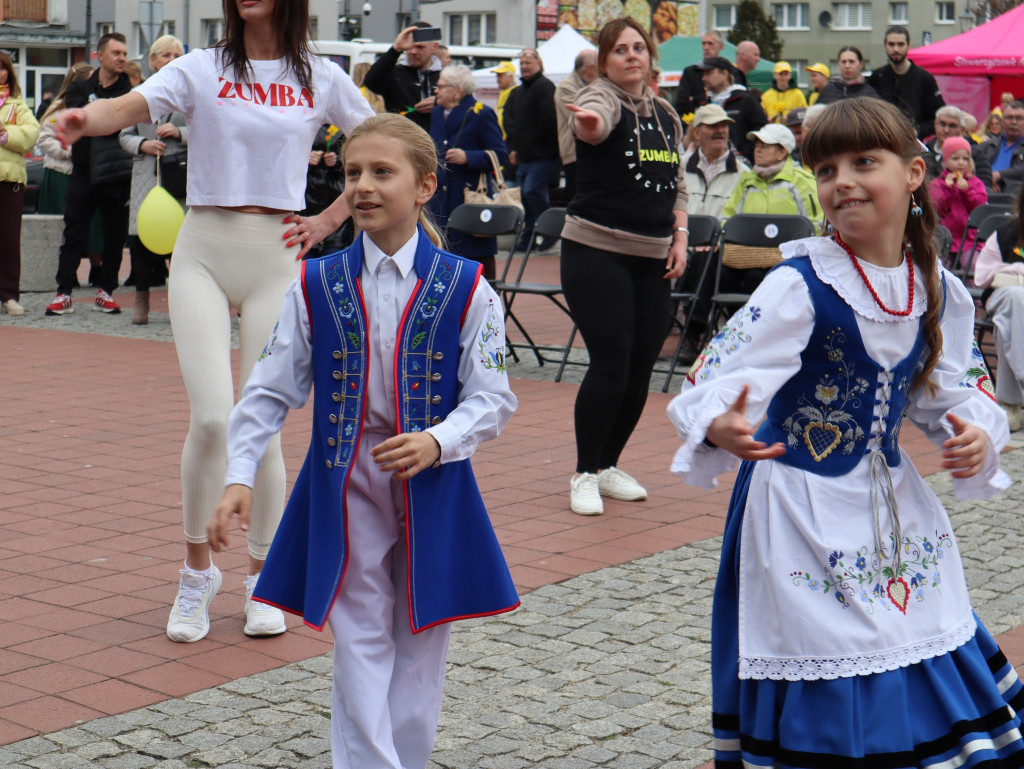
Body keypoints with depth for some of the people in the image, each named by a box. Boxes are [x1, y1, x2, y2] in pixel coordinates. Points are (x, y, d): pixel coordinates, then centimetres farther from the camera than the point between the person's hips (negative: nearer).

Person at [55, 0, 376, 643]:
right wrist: (86, 120, -36)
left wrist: (330, 219, 7)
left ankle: (263, 578, 20)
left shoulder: (321, 79, 7)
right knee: (211, 417, -12)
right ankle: (199, 571, 10)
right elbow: (134, 105, -14)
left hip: (277, 258, 1)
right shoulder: (202, 69, 3)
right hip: (203, 252, -1)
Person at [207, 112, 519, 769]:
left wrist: (437, 442, -24)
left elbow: (493, 398, -6)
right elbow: (270, 392, 2)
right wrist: (241, 476, -7)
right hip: (344, 488, 1)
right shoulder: (317, 286, -1)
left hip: (432, 487, 0)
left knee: (420, 647, 9)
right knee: (361, 647, 3)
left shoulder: (465, 289, -5)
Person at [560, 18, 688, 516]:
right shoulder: (602, 97, -7)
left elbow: (678, 183, 21)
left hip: (653, 259, 6)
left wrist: (680, 237, 8)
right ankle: (585, 474, 3)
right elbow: (594, 122, -33)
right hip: (596, 252, -6)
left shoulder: (666, 114, 14)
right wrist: (588, 120, -56)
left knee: (641, 369, 6)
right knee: (611, 363, -12)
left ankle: (608, 466, 23)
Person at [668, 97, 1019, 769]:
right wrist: (719, 428, -47)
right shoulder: (801, 284, -16)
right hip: (801, 505, -5)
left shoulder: (940, 292, 1)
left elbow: (953, 387, 14)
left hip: (893, 501, 5)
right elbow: (727, 372, -25)